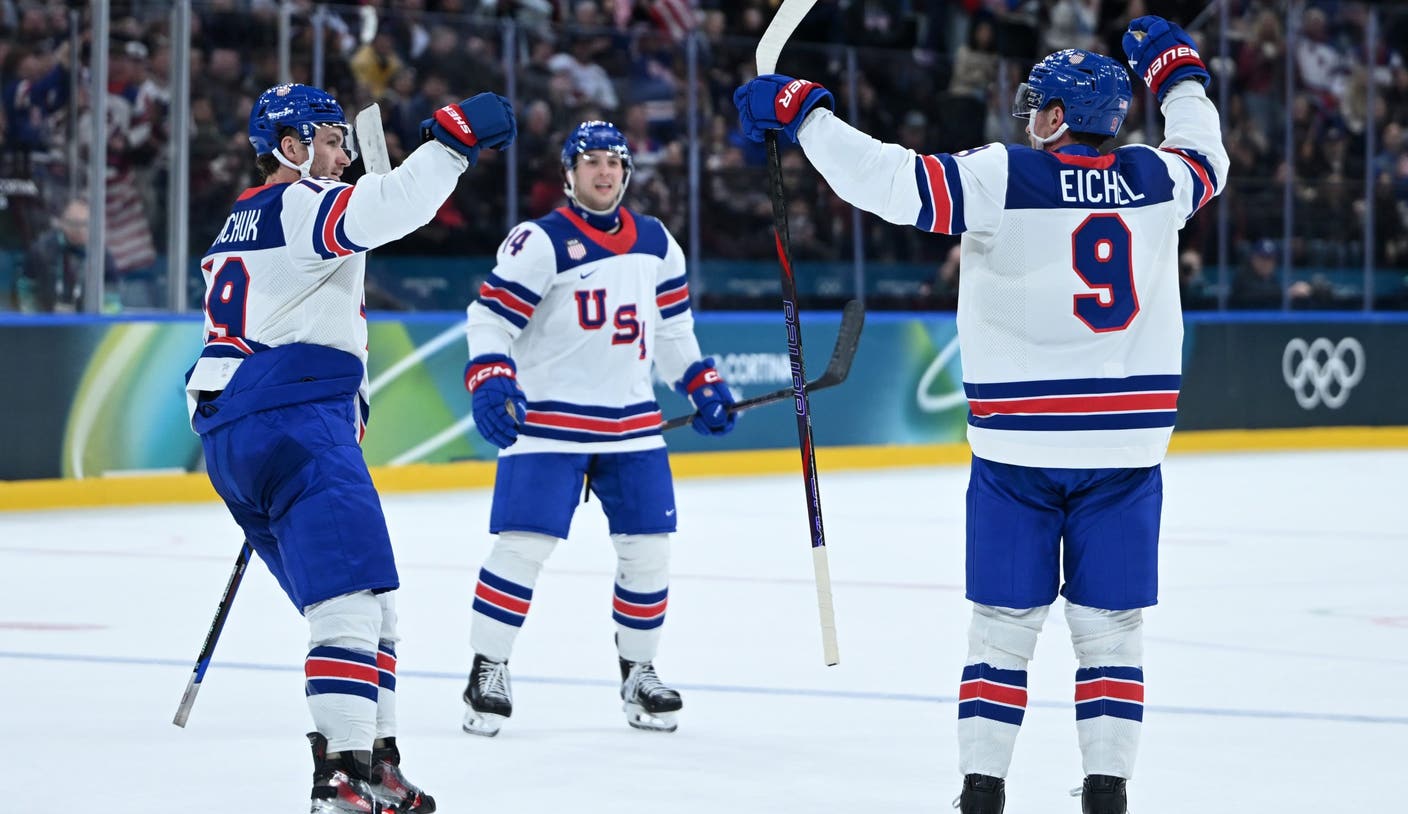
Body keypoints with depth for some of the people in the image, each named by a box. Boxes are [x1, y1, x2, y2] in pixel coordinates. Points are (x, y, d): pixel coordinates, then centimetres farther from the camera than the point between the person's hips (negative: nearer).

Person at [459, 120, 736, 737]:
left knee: (647, 547, 4)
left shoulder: (656, 242, 10)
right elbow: (490, 317, -12)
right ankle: (488, 671, -1)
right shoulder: (540, 242, -9)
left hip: (632, 422, 5)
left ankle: (638, 672, 19)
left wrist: (701, 384, 13)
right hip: (548, 419, -5)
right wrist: (490, 382, -27)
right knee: (524, 543, -11)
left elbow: (672, 322, 21)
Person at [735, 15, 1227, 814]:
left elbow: (886, 177, -14)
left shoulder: (1003, 177, -9)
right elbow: (1207, 157, 26)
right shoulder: (1156, 179, 2)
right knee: (1110, 625, 8)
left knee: (1005, 621, 7)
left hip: (1020, 448, -2)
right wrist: (1178, 70, 40)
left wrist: (800, 109, -3)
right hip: (1126, 445, 2)